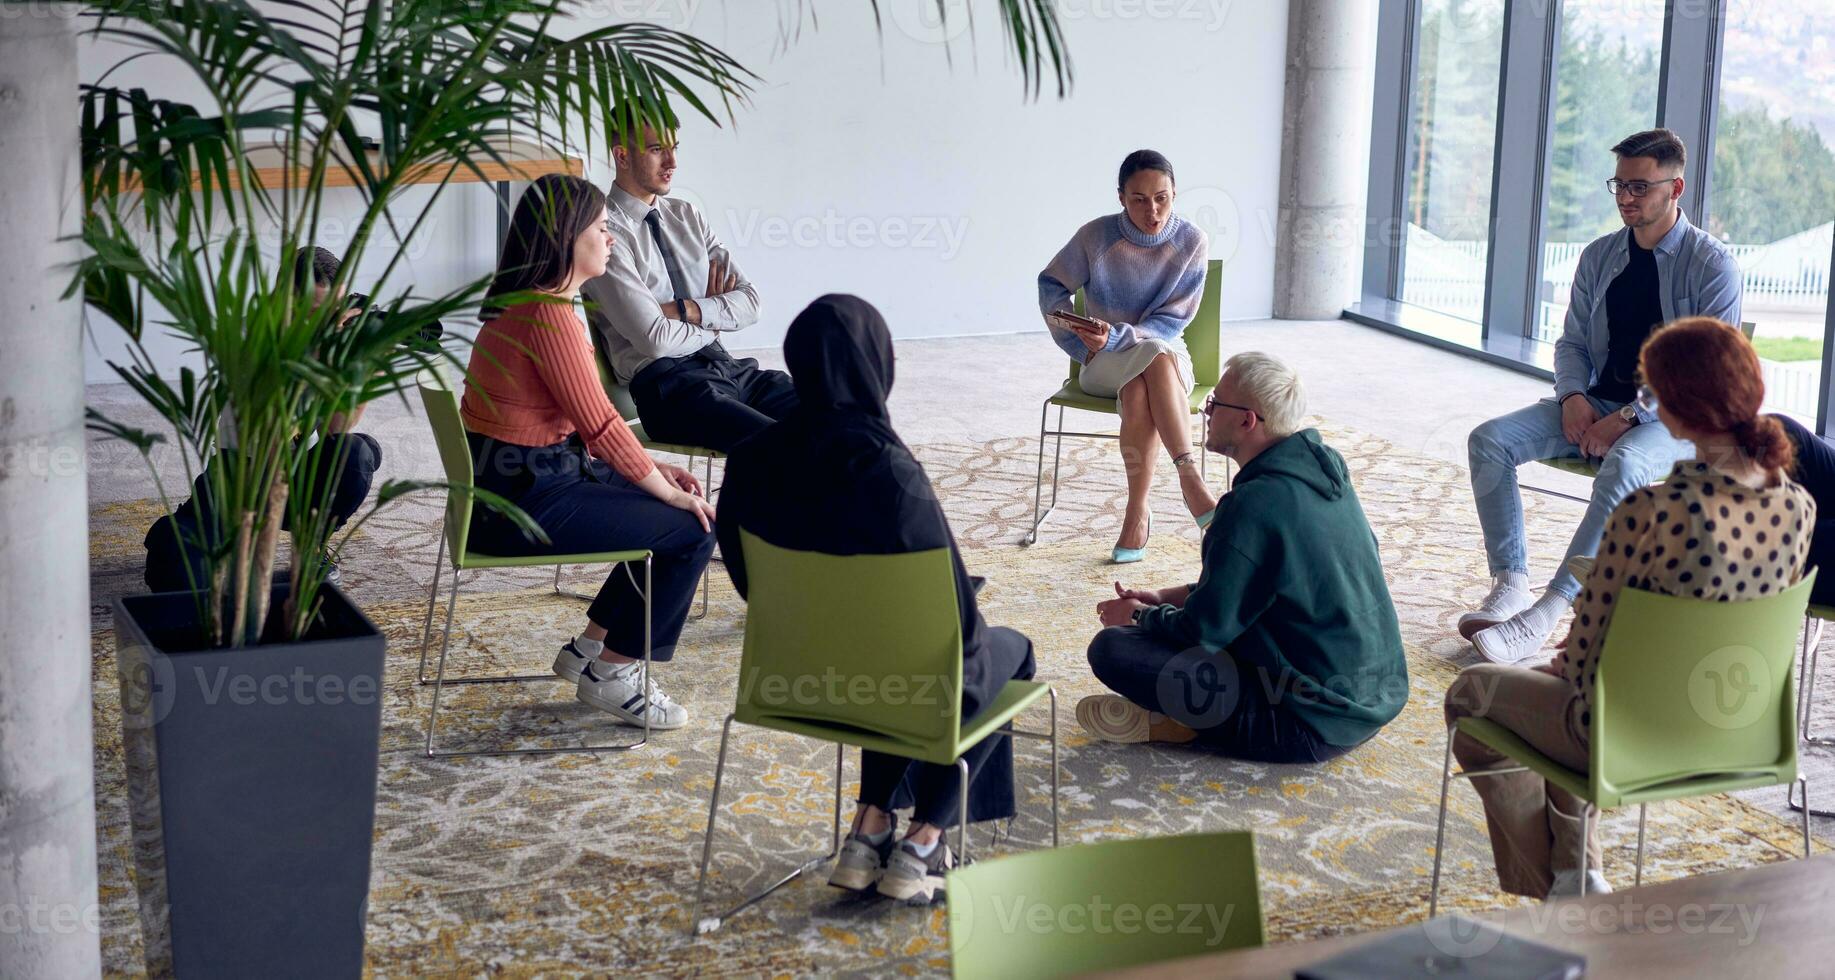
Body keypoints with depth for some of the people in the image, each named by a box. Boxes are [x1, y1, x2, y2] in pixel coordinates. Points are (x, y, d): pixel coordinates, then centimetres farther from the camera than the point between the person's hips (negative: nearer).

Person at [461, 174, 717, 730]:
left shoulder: (526, 302, 13)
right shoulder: (548, 314, -21)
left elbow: (579, 424, 16)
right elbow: (599, 424, -20)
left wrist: (654, 472, 10)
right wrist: (671, 493, -10)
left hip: (517, 479, 11)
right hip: (527, 497, -11)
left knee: (674, 511, 15)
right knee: (693, 529, -8)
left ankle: (591, 645, 21)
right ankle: (610, 675, 4)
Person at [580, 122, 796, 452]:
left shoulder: (685, 215, 17)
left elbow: (749, 302, 9)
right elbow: (655, 338, -14)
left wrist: (685, 310, -7)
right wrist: (714, 324, 3)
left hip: (728, 368, 7)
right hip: (668, 385, -7)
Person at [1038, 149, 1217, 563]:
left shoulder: (1191, 242, -8)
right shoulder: (1096, 236, -8)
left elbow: (1172, 322, -10)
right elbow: (1051, 287, 6)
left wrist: (1117, 337, -25)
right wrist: (1083, 344, -6)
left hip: (1165, 352, 0)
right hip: (1103, 363, 0)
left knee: (1139, 393, -38)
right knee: (1155, 356, -36)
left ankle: (1137, 511, -38)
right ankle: (1191, 482, -40)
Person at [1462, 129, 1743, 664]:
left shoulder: (1712, 265, -7)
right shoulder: (1599, 257, 10)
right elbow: (1572, 342, 15)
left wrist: (1628, 418, -22)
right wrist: (1573, 398, -8)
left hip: (1675, 418, -6)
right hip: (1598, 406, 6)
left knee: (1624, 464, -40)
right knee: (1490, 439, -17)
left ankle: (1542, 618, -40)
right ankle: (1510, 586, -19)